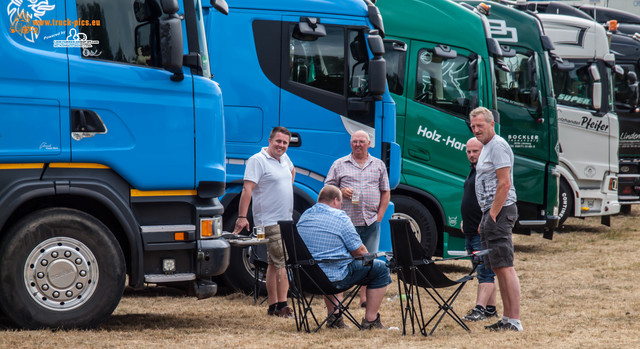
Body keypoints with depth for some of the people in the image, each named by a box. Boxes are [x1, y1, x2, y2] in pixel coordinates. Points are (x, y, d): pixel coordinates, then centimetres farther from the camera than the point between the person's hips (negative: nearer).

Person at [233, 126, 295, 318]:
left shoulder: (284, 158, 13)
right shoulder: (257, 161, -12)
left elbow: (292, 171, 38)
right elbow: (247, 189, -19)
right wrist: (242, 217, -27)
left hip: (286, 220, 9)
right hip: (270, 221, -9)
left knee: (275, 263, 10)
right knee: (283, 262, -13)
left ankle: (273, 306, 13)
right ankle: (282, 305, -13)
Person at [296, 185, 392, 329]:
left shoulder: (304, 216, 11)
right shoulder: (339, 217, -10)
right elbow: (359, 251, -7)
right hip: (334, 278, -7)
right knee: (380, 269, 7)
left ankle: (333, 317, 32)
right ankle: (370, 320, 11)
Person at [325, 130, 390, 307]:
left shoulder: (379, 165, 14)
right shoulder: (339, 164, 9)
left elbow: (385, 192, 14)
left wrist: (380, 214, 3)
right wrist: (341, 191, -11)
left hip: (371, 221, 2)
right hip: (346, 222, -2)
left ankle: (365, 297, 6)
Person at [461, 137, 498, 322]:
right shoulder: (473, 172, 18)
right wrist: (465, 220, 22)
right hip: (471, 231, 10)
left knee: (484, 272, -11)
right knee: (485, 272, 13)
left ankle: (480, 309, -17)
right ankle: (491, 308, 17)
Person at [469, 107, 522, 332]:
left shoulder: (498, 146, -11)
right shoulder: (487, 147, 21)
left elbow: (504, 184, -19)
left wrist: (492, 216, -19)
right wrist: (484, 219, 20)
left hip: (499, 211, -11)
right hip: (491, 212, 11)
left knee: (505, 267, -13)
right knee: (498, 269, 11)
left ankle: (514, 321, -14)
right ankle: (507, 318, 14)